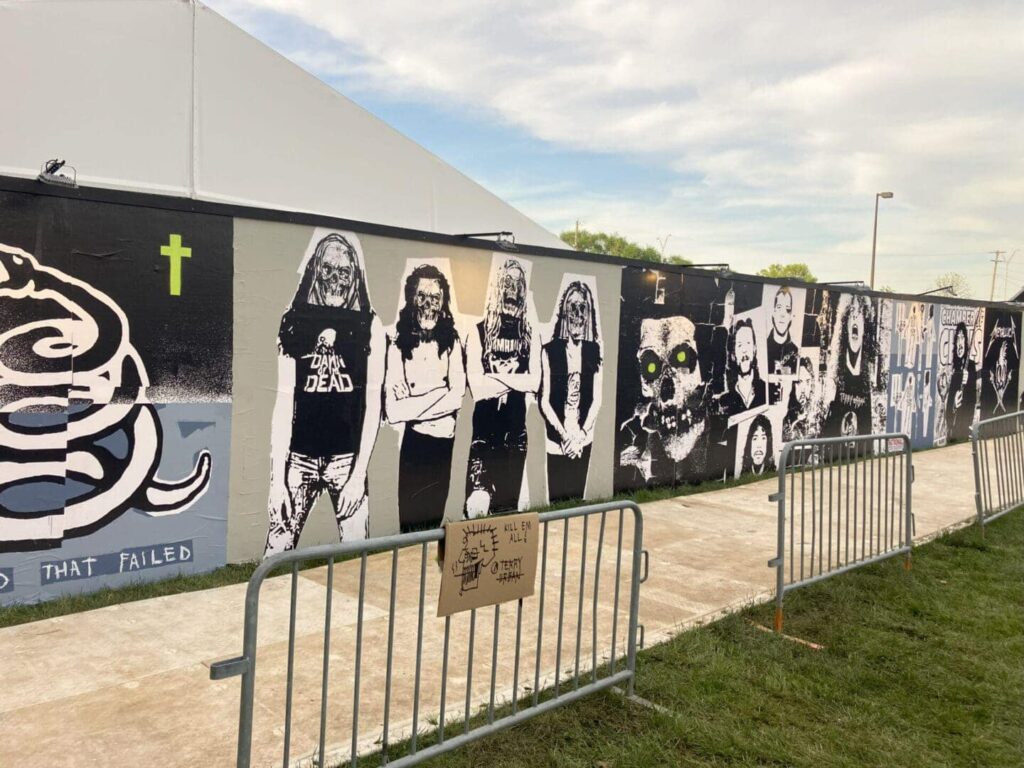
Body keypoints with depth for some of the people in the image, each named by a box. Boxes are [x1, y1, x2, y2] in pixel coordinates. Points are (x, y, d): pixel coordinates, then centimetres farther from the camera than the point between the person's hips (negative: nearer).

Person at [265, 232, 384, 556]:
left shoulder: (369, 326, 1)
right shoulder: (295, 323, 3)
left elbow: (372, 402, 0)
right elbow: (284, 401, 0)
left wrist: (359, 472, -6)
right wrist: (277, 476, -4)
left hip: (347, 458, 0)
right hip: (299, 458, 1)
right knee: (277, 552, 1)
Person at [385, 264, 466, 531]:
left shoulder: (452, 341, 0)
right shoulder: (397, 342, -9)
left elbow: (457, 396, -7)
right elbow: (392, 410, -16)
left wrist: (412, 405, -13)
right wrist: (440, 397, -11)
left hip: (443, 439, 3)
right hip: (413, 440, -2)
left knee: (435, 515, 15)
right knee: (410, 519, 4)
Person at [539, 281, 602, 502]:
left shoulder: (594, 350, 2)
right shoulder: (550, 350, -7)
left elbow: (597, 398, 3)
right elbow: (544, 400, -6)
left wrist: (581, 433, -7)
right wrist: (564, 435, -12)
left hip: (584, 437, 3)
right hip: (557, 438, -3)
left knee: (577, 495, 12)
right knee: (556, 497, 2)